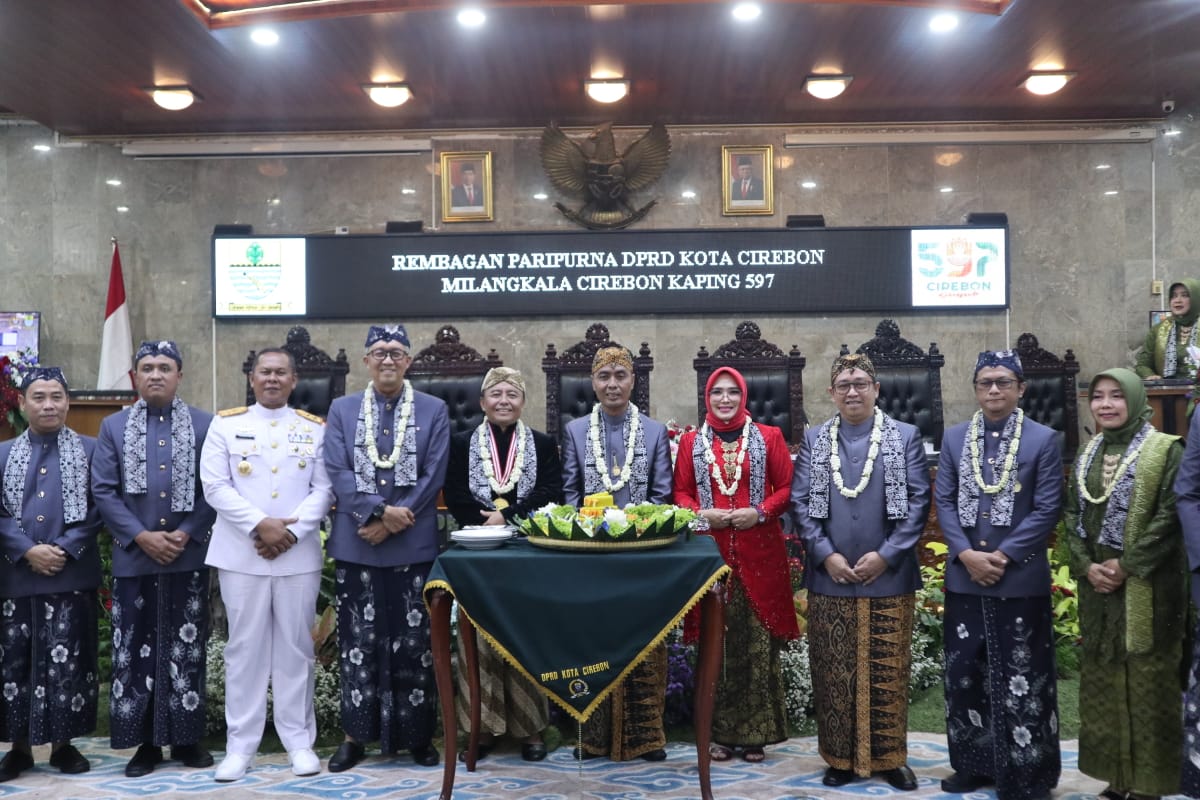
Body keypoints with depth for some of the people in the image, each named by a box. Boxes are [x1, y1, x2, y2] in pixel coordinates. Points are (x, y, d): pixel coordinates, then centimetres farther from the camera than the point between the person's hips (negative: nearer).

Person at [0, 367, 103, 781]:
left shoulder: (90, 449, 3)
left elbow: (98, 508, -2)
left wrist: (65, 549, -13)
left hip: (72, 576, -2)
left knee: (68, 662, 2)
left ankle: (64, 743, 14)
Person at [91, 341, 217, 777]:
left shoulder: (205, 424, 4)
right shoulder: (113, 426, 7)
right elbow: (103, 491, 1)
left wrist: (185, 534, -11)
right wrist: (142, 537, -10)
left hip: (188, 557, -1)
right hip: (133, 558, 1)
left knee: (186, 648, 6)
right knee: (135, 649, 5)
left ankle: (186, 737, 17)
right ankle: (146, 742, 15)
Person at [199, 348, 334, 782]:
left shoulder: (316, 429, 7)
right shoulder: (225, 424, 5)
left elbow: (324, 489, 1)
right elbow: (215, 485, -3)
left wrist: (291, 531, -12)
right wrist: (260, 525, -13)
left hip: (299, 554, 1)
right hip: (241, 554, 0)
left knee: (296, 647, 6)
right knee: (245, 647, 4)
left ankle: (300, 741, 16)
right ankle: (240, 745, 13)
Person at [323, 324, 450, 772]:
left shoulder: (434, 411, 5)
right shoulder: (342, 410, 8)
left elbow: (434, 475, -3)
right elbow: (337, 472, -2)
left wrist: (393, 522, -10)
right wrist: (379, 511, -15)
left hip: (414, 546, -1)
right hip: (356, 545, 1)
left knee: (415, 643, 5)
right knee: (359, 642, 7)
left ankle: (418, 734, 16)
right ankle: (356, 734, 17)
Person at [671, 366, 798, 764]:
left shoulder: (768, 437, 7)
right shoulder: (691, 441, 10)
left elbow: (787, 488, 5)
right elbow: (680, 492, 9)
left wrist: (761, 512, -11)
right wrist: (702, 514, -9)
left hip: (759, 551, -1)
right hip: (710, 549, 1)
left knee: (757, 640, 2)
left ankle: (755, 732, 12)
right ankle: (719, 731, 12)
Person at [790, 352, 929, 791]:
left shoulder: (906, 437, 3)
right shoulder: (814, 440, 7)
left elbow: (918, 502, -2)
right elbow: (800, 503, 3)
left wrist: (885, 555, -11)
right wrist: (825, 555, -9)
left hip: (889, 577, -1)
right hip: (830, 578, 1)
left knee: (888, 672, 6)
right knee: (833, 673, 6)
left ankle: (890, 757, 20)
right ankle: (841, 758, 19)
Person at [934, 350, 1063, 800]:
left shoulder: (1044, 440, -3)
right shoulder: (954, 438, 7)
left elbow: (1047, 510, -7)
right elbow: (943, 501, 4)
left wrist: (1002, 556, -13)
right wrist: (966, 553, -10)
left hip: (1021, 580, -4)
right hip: (964, 578, 4)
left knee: (1022, 679, 4)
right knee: (964, 674, 11)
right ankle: (973, 764, 25)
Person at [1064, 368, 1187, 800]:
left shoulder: (1165, 450, -5)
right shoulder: (1087, 452, 10)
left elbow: (1171, 516, -12)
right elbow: (1072, 514, 9)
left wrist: (1126, 565, -15)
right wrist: (1085, 565, -6)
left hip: (1146, 588, -5)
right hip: (1097, 585, 5)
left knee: (1145, 681, 0)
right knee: (1101, 681, 8)